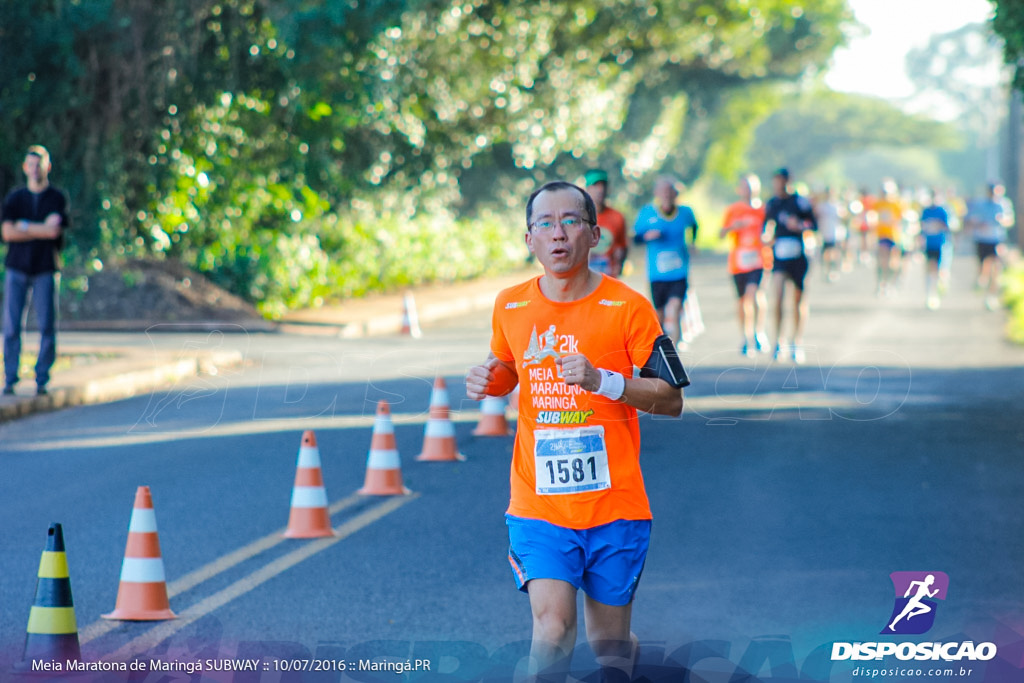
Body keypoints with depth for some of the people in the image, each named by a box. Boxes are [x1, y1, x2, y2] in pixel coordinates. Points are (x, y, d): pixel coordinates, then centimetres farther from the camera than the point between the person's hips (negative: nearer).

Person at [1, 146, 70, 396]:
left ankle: (42, 379, 3)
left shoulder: (57, 198, 5)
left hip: (45, 269, -1)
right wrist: (42, 229, -6)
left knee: (47, 326, -5)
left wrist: (23, 226, -2)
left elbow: (55, 230, -10)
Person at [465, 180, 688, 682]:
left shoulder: (627, 307, -5)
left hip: (615, 507, -1)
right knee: (552, 625, -19)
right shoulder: (510, 307, 5)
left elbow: (671, 399, -4)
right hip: (537, 507, 1)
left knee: (608, 640, 10)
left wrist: (602, 380, -19)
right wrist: (486, 382, 0)